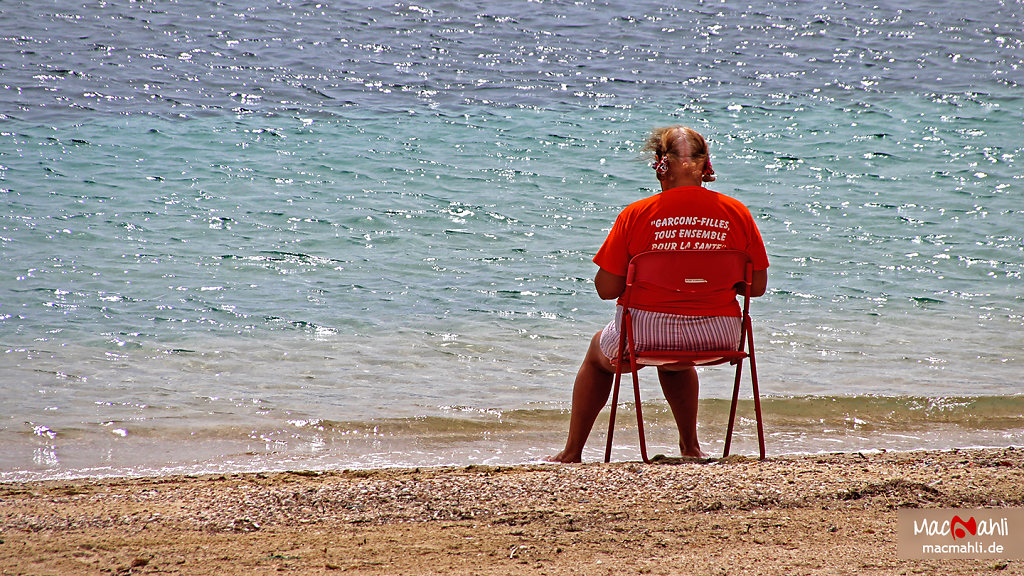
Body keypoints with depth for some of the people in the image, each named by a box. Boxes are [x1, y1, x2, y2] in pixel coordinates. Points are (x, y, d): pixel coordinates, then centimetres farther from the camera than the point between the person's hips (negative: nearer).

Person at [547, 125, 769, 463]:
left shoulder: (635, 215, -9)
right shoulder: (737, 213, -3)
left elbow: (607, 289, -8)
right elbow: (758, 286, 2)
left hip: (645, 334, -3)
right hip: (719, 338, 3)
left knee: (598, 355, 33)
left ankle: (572, 452, 42)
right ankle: (690, 446, 50)